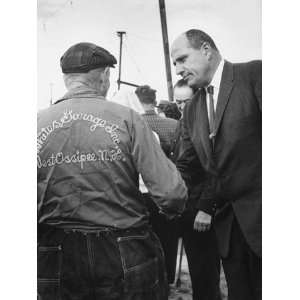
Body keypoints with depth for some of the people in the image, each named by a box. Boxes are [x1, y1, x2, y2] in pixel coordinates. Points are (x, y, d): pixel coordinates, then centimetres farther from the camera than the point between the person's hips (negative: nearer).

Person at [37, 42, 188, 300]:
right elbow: (171, 192, -14)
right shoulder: (126, 119, -10)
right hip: (124, 258, -2)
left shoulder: (38, 123, -4)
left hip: (57, 261, 2)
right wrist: (172, 211, 9)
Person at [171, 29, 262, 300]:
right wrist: (204, 206, 7)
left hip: (258, 213, -6)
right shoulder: (192, 109, 15)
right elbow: (189, 165, 19)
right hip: (225, 220, 6)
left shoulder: (254, 74, -5)